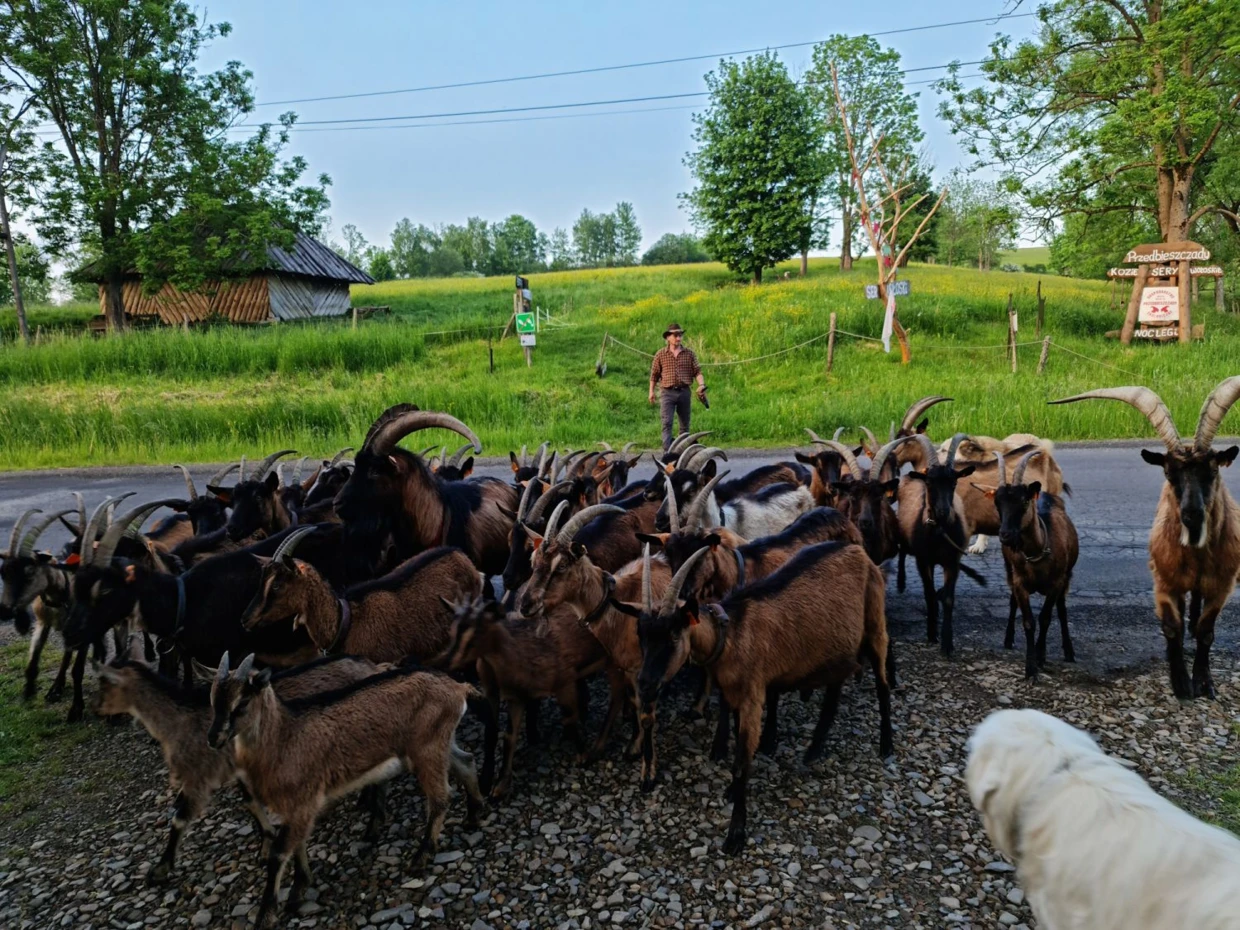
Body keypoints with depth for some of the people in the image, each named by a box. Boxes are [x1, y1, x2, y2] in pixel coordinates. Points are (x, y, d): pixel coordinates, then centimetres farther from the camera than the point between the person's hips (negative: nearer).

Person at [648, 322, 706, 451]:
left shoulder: (689, 353, 6)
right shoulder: (661, 354, 3)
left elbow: (697, 371, 3)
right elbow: (654, 374, 7)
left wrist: (701, 385, -13)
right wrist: (651, 391, 6)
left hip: (684, 392, 2)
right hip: (667, 393, -2)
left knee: (685, 424, 10)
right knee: (667, 423, -12)